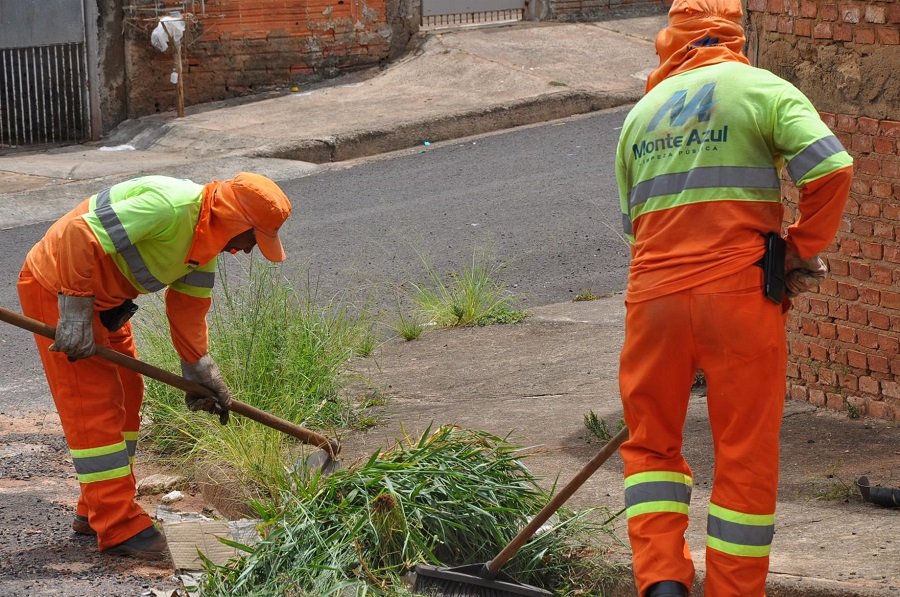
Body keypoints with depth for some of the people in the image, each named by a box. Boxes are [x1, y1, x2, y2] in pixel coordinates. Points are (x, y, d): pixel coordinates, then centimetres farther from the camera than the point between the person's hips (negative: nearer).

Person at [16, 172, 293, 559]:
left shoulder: (207, 235, 2)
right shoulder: (169, 206, -30)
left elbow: (188, 308, 10)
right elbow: (82, 235, -33)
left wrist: (200, 375, 8)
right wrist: (75, 314, -29)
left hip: (104, 297, 10)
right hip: (58, 285, -10)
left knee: (126, 396, 13)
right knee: (95, 406, -9)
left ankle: (97, 510, 24)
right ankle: (119, 528, -5)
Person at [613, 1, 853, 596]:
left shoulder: (641, 112, 17)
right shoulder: (762, 89, 2)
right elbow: (831, 168, -11)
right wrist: (801, 251, 1)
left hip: (653, 297, 4)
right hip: (739, 294, -3)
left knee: (651, 441, 18)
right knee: (746, 457, 6)